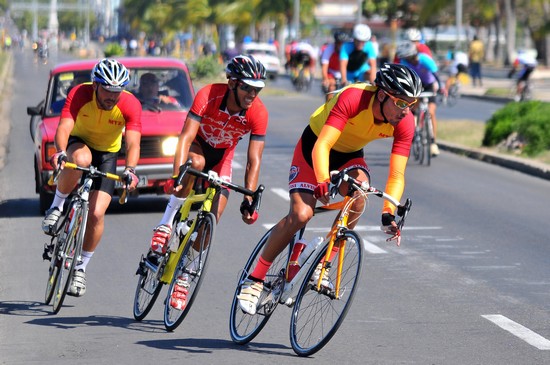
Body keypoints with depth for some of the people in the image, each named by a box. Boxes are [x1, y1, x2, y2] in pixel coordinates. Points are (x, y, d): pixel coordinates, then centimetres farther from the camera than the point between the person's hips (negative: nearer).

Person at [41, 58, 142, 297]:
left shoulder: (130, 105, -26)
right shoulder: (80, 94, -27)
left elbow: (133, 143, -34)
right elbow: (63, 127, -37)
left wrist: (130, 169, -54)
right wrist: (60, 152, -58)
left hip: (107, 154, 1)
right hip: (79, 143, -1)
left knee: (96, 214, -14)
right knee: (81, 159, -40)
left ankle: (80, 267, 8)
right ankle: (57, 207, -15)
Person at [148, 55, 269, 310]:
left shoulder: (258, 113, -27)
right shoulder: (208, 96, -33)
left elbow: (254, 161, -24)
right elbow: (186, 137, -38)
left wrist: (249, 199, -34)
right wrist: (176, 176, -50)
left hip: (222, 156, 2)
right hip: (198, 144, -2)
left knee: (211, 220, -9)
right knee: (197, 163, -39)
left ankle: (183, 277, 6)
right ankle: (166, 223, -25)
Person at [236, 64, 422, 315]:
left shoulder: (405, 123, -22)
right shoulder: (353, 98, -35)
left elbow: (397, 175, -21)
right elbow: (322, 146, -38)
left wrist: (388, 213, -35)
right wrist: (323, 182, -52)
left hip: (350, 155, 4)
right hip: (314, 146, -4)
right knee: (301, 214, -19)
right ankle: (254, 279, -6)